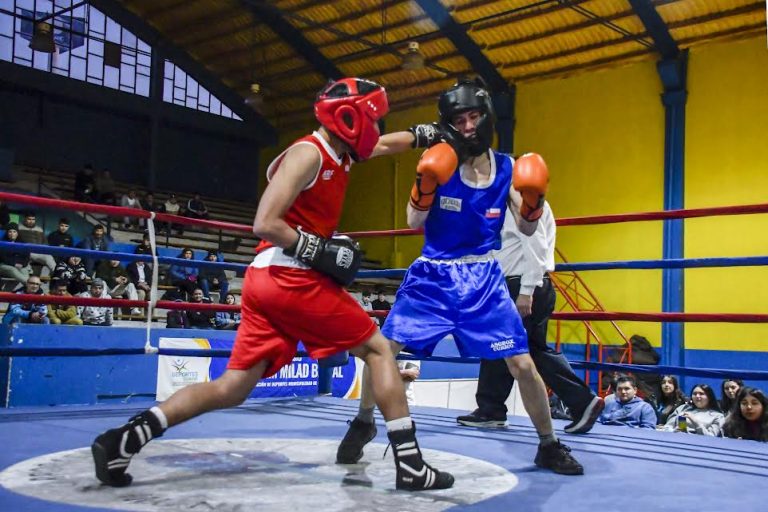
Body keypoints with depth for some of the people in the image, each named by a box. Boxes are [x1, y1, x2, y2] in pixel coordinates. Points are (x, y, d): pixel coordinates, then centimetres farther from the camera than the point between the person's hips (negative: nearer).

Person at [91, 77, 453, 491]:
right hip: (292, 278, -9)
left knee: (232, 388, 7)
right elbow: (265, 224, -18)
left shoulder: (339, 153, 18)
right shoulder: (308, 153, -10)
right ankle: (409, 464, 2)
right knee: (378, 349, 2)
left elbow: (388, 144, 38)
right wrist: (319, 250, -16)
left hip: (266, 279, 9)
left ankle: (123, 438, 2)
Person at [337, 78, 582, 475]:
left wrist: (534, 199, -14)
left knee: (522, 364, -2)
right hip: (432, 274, -1)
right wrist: (426, 183, -25)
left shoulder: (506, 167, 0)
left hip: (483, 279, 1)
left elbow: (526, 229, 5)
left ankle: (549, 446, 19)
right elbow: (414, 222, -10)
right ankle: (363, 422, 22)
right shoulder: (439, 161, -7)